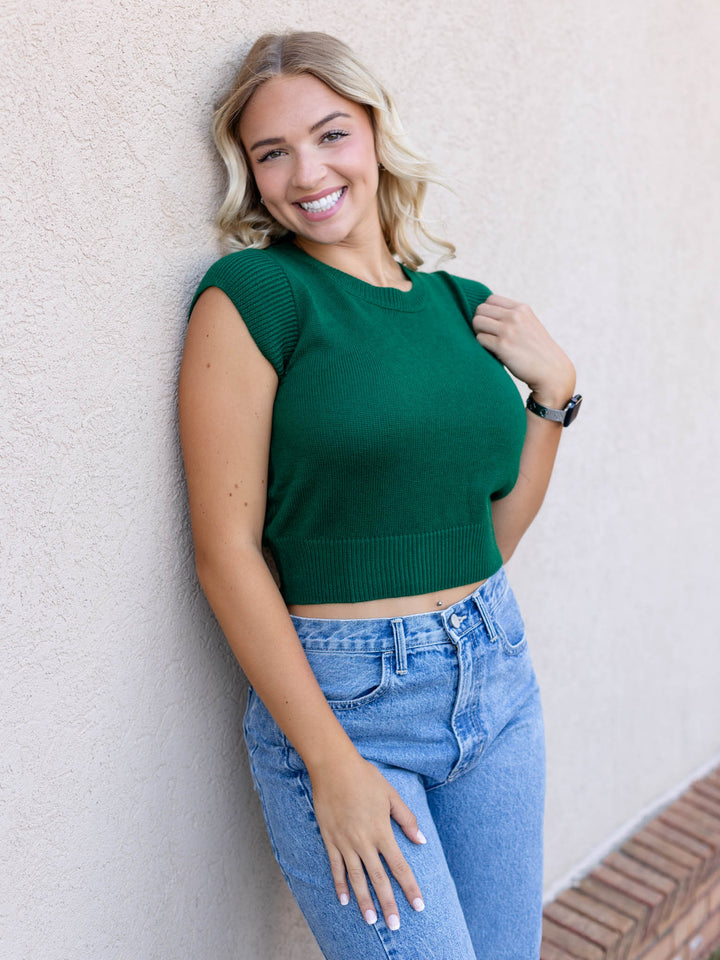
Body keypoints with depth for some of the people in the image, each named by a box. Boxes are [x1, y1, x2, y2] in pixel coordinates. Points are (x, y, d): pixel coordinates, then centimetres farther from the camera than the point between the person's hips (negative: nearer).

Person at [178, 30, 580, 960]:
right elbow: (226, 548, -14)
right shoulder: (252, 291, -10)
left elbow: (491, 534, 11)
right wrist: (333, 764, -14)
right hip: (338, 697, -5)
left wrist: (554, 390, -1)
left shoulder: (461, 302, 7)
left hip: (496, 673, 6)